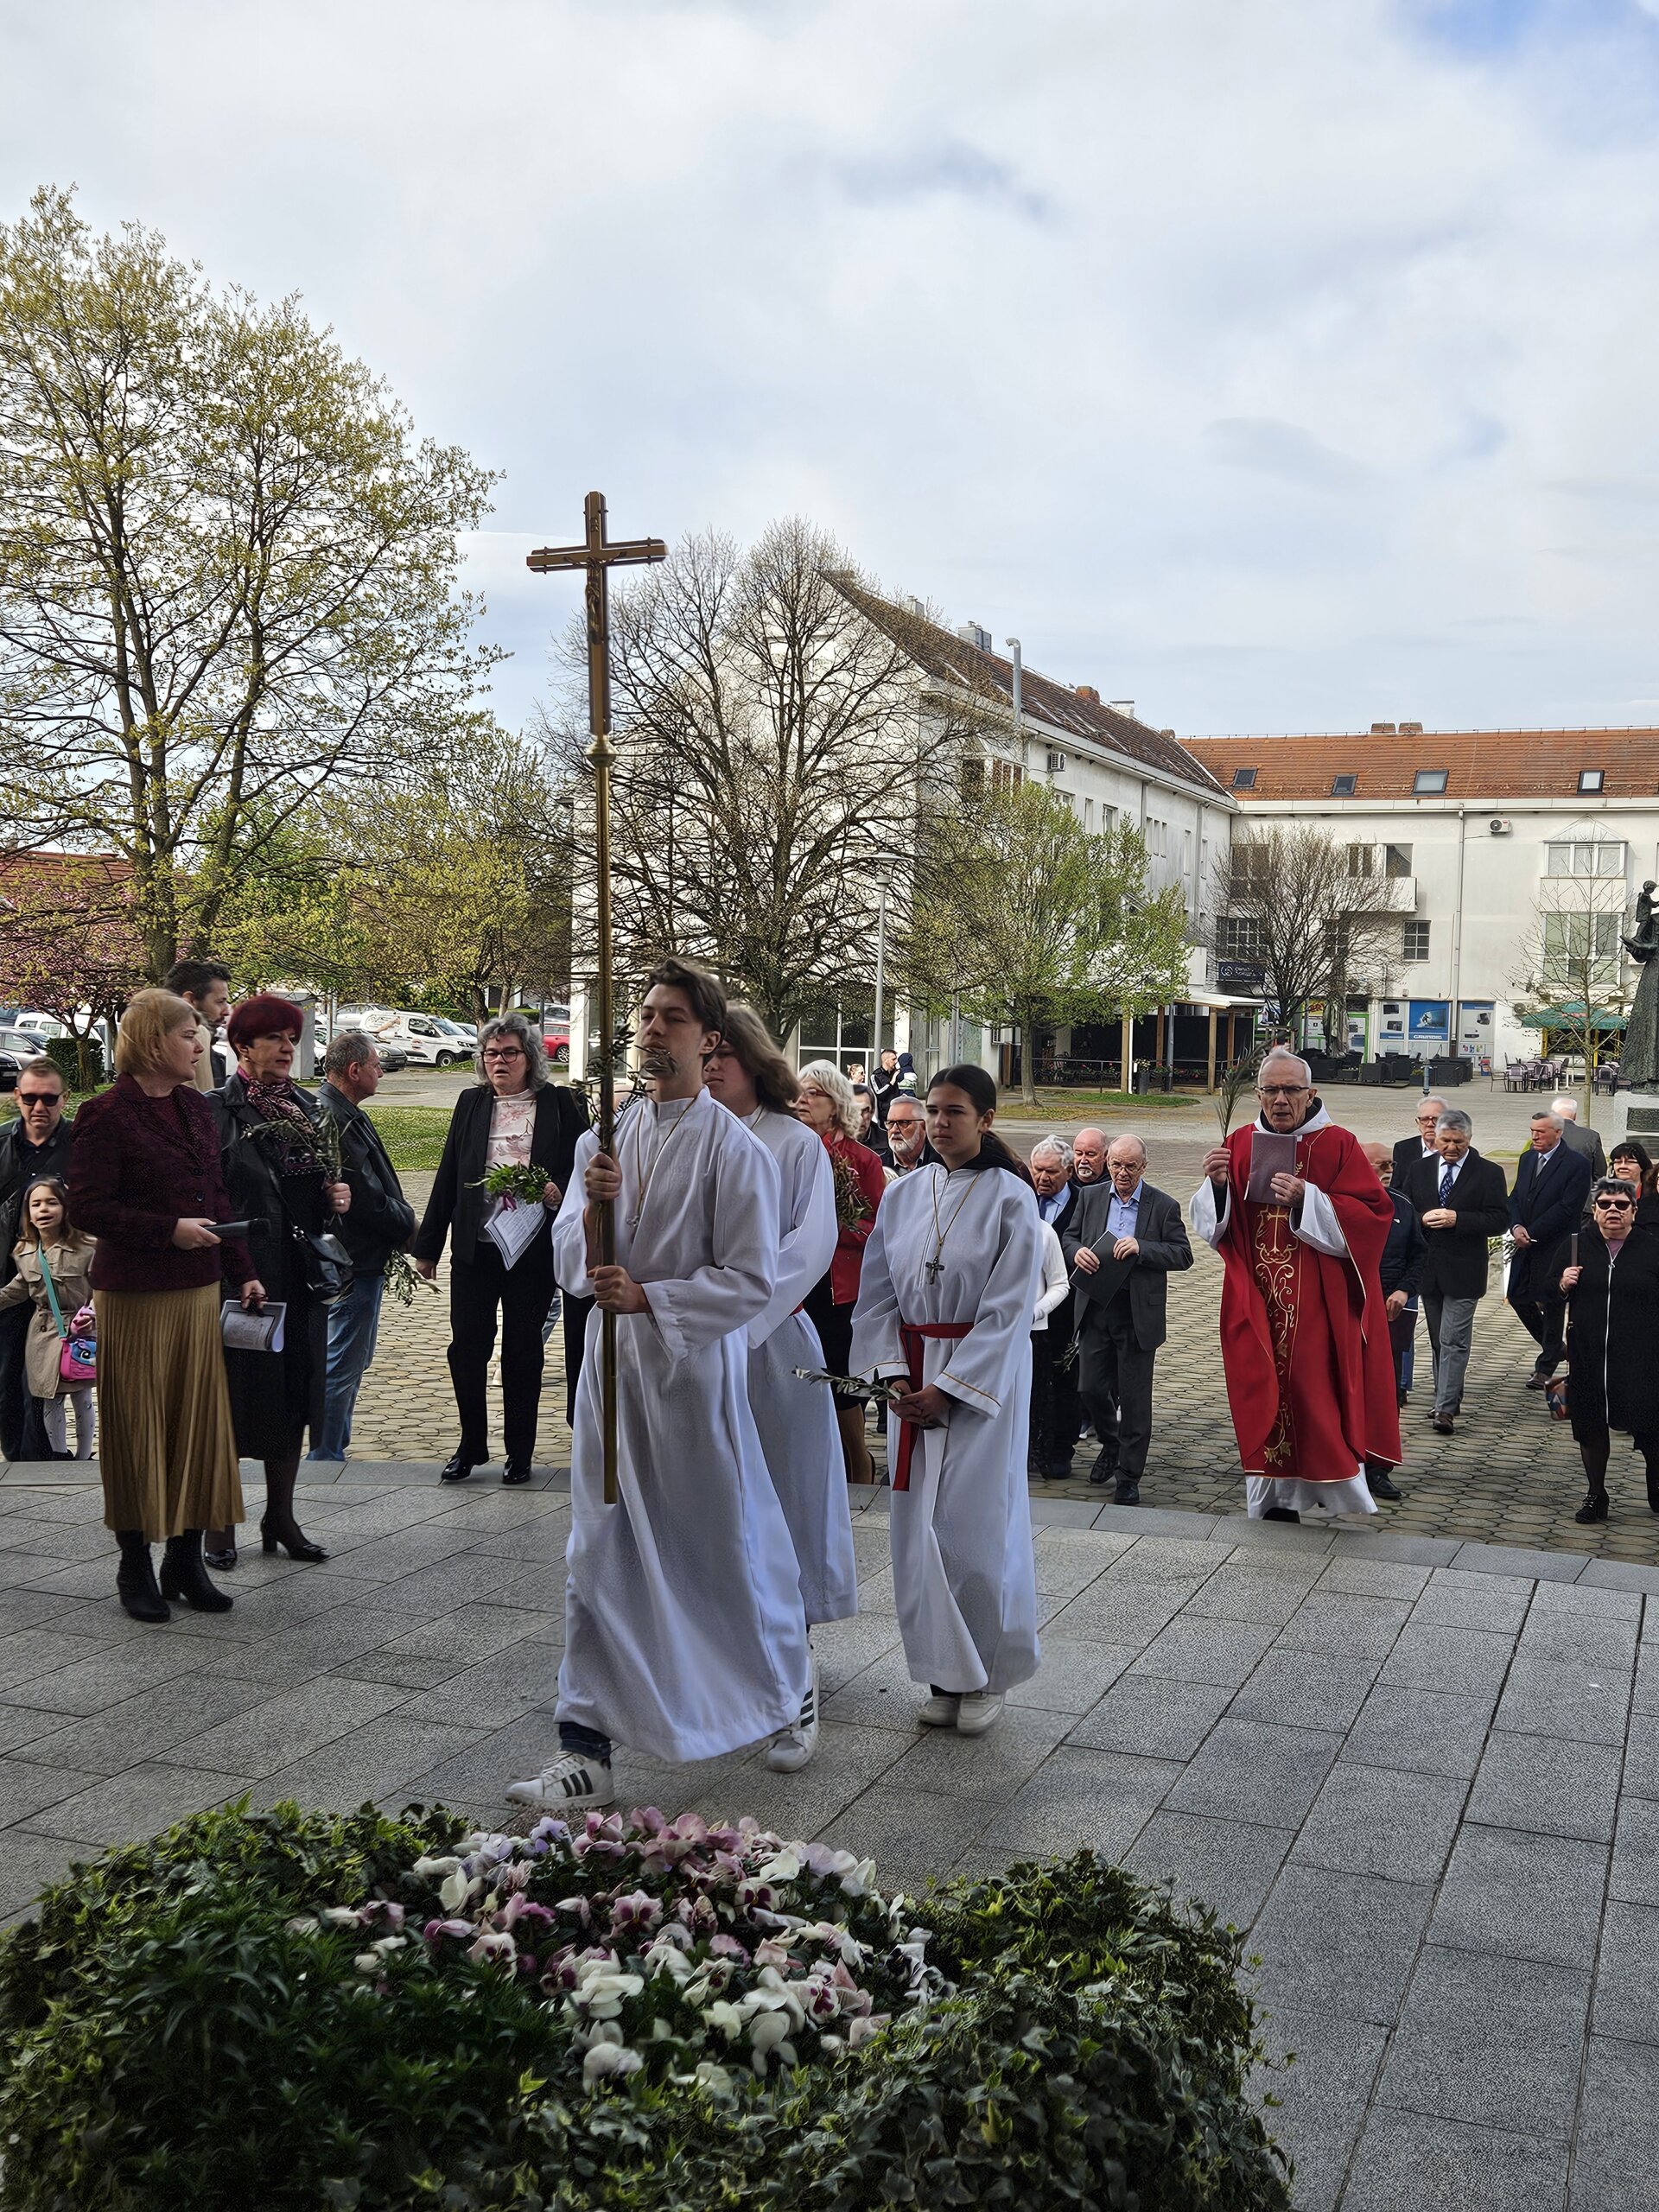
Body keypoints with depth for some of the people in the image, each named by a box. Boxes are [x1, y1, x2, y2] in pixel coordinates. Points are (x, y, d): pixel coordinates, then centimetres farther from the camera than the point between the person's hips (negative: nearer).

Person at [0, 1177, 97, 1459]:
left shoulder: (86, 1248, -13)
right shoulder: (24, 1253, 2)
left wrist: (90, 1313, -24)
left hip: (79, 1331, -4)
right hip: (43, 1334, 4)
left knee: (81, 1399, 8)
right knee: (50, 1400, 9)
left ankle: (83, 1458, 22)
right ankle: (59, 1458, 25)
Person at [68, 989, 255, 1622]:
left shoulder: (196, 1108, 11)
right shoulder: (107, 1115, -11)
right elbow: (86, 1207, -14)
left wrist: (242, 1271, 9)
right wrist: (169, 1229, -19)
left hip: (199, 1289, 7)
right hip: (134, 1295, -6)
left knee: (199, 1424, 9)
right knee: (137, 1429, 3)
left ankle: (185, 1561, 20)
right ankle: (136, 1568, 16)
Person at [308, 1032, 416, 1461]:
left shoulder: (342, 1114, 13)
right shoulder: (334, 1120, -22)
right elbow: (364, 1196, -23)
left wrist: (401, 1219, 6)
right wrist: (405, 1225, -9)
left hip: (361, 1260, 11)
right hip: (355, 1261, -11)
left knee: (351, 1360, 20)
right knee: (343, 1363, -3)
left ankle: (332, 1450, 30)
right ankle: (326, 1455, 6)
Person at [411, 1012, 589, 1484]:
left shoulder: (559, 1104, 1)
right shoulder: (471, 1103, 10)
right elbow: (448, 1176, 11)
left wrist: (558, 1194, -19)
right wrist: (427, 1245, 11)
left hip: (532, 1248, -2)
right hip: (474, 1247, 2)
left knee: (523, 1352, 7)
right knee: (466, 1347, 3)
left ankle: (520, 1453, 19)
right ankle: (471, 1445, 19)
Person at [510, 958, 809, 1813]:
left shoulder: (733, 1148, -10)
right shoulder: (607, 1137, 7)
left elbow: (751, 1280, -12)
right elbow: (569, 1261, 4)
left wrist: (648, 1297, -18)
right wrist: (590, 1207, -16)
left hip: (693, 1366, -4)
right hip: (611, 1361, 5)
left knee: (725, 1545, 10)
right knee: (599, 1555, 3)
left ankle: (787, 1685, 37)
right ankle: (587, 1749, 9)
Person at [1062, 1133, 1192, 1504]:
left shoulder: (1163, 1206, -3)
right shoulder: (1090, 1197, 7)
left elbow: (1183, 1255, -6)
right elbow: (1068, 1236, 14)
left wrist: (1141, 1247, -21)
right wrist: (1077, 1251, -10)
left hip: (1138, 1314, -3)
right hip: (1095, 1307, 3)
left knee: (1134, 1398, 2)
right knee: (1091, 1387, 7)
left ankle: (1128, 1478, 13)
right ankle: (1110, 1444, 36)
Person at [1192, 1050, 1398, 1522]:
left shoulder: (1338, 1145, -1)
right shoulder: (1239, 1146, 8)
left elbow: (1373, 1216, -9)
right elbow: (1211, 1227, 9)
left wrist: (1307, 1199, -20)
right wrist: (1215, 1184, -12)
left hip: (1320, 1303, -3)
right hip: (1257, 1303, 3)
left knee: (1318, 1387, -5)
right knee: (1266, 1388, 3)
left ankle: (1335, 1482, 11)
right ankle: (1277, 1496, 11)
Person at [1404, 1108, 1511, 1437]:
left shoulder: (1489, 1173, -4)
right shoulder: (1419, 1170, 9)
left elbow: (1500, 1220, -10)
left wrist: (1457, 1219, -20)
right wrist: (1423, 1219, -11)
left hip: (1463, 1271, -5)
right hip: (1428, 1269, 5)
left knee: (1453, 1341, -8)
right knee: (1438, 1340, 14)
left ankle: (1446, 1408, -8)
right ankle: (1448, 1399, 25)